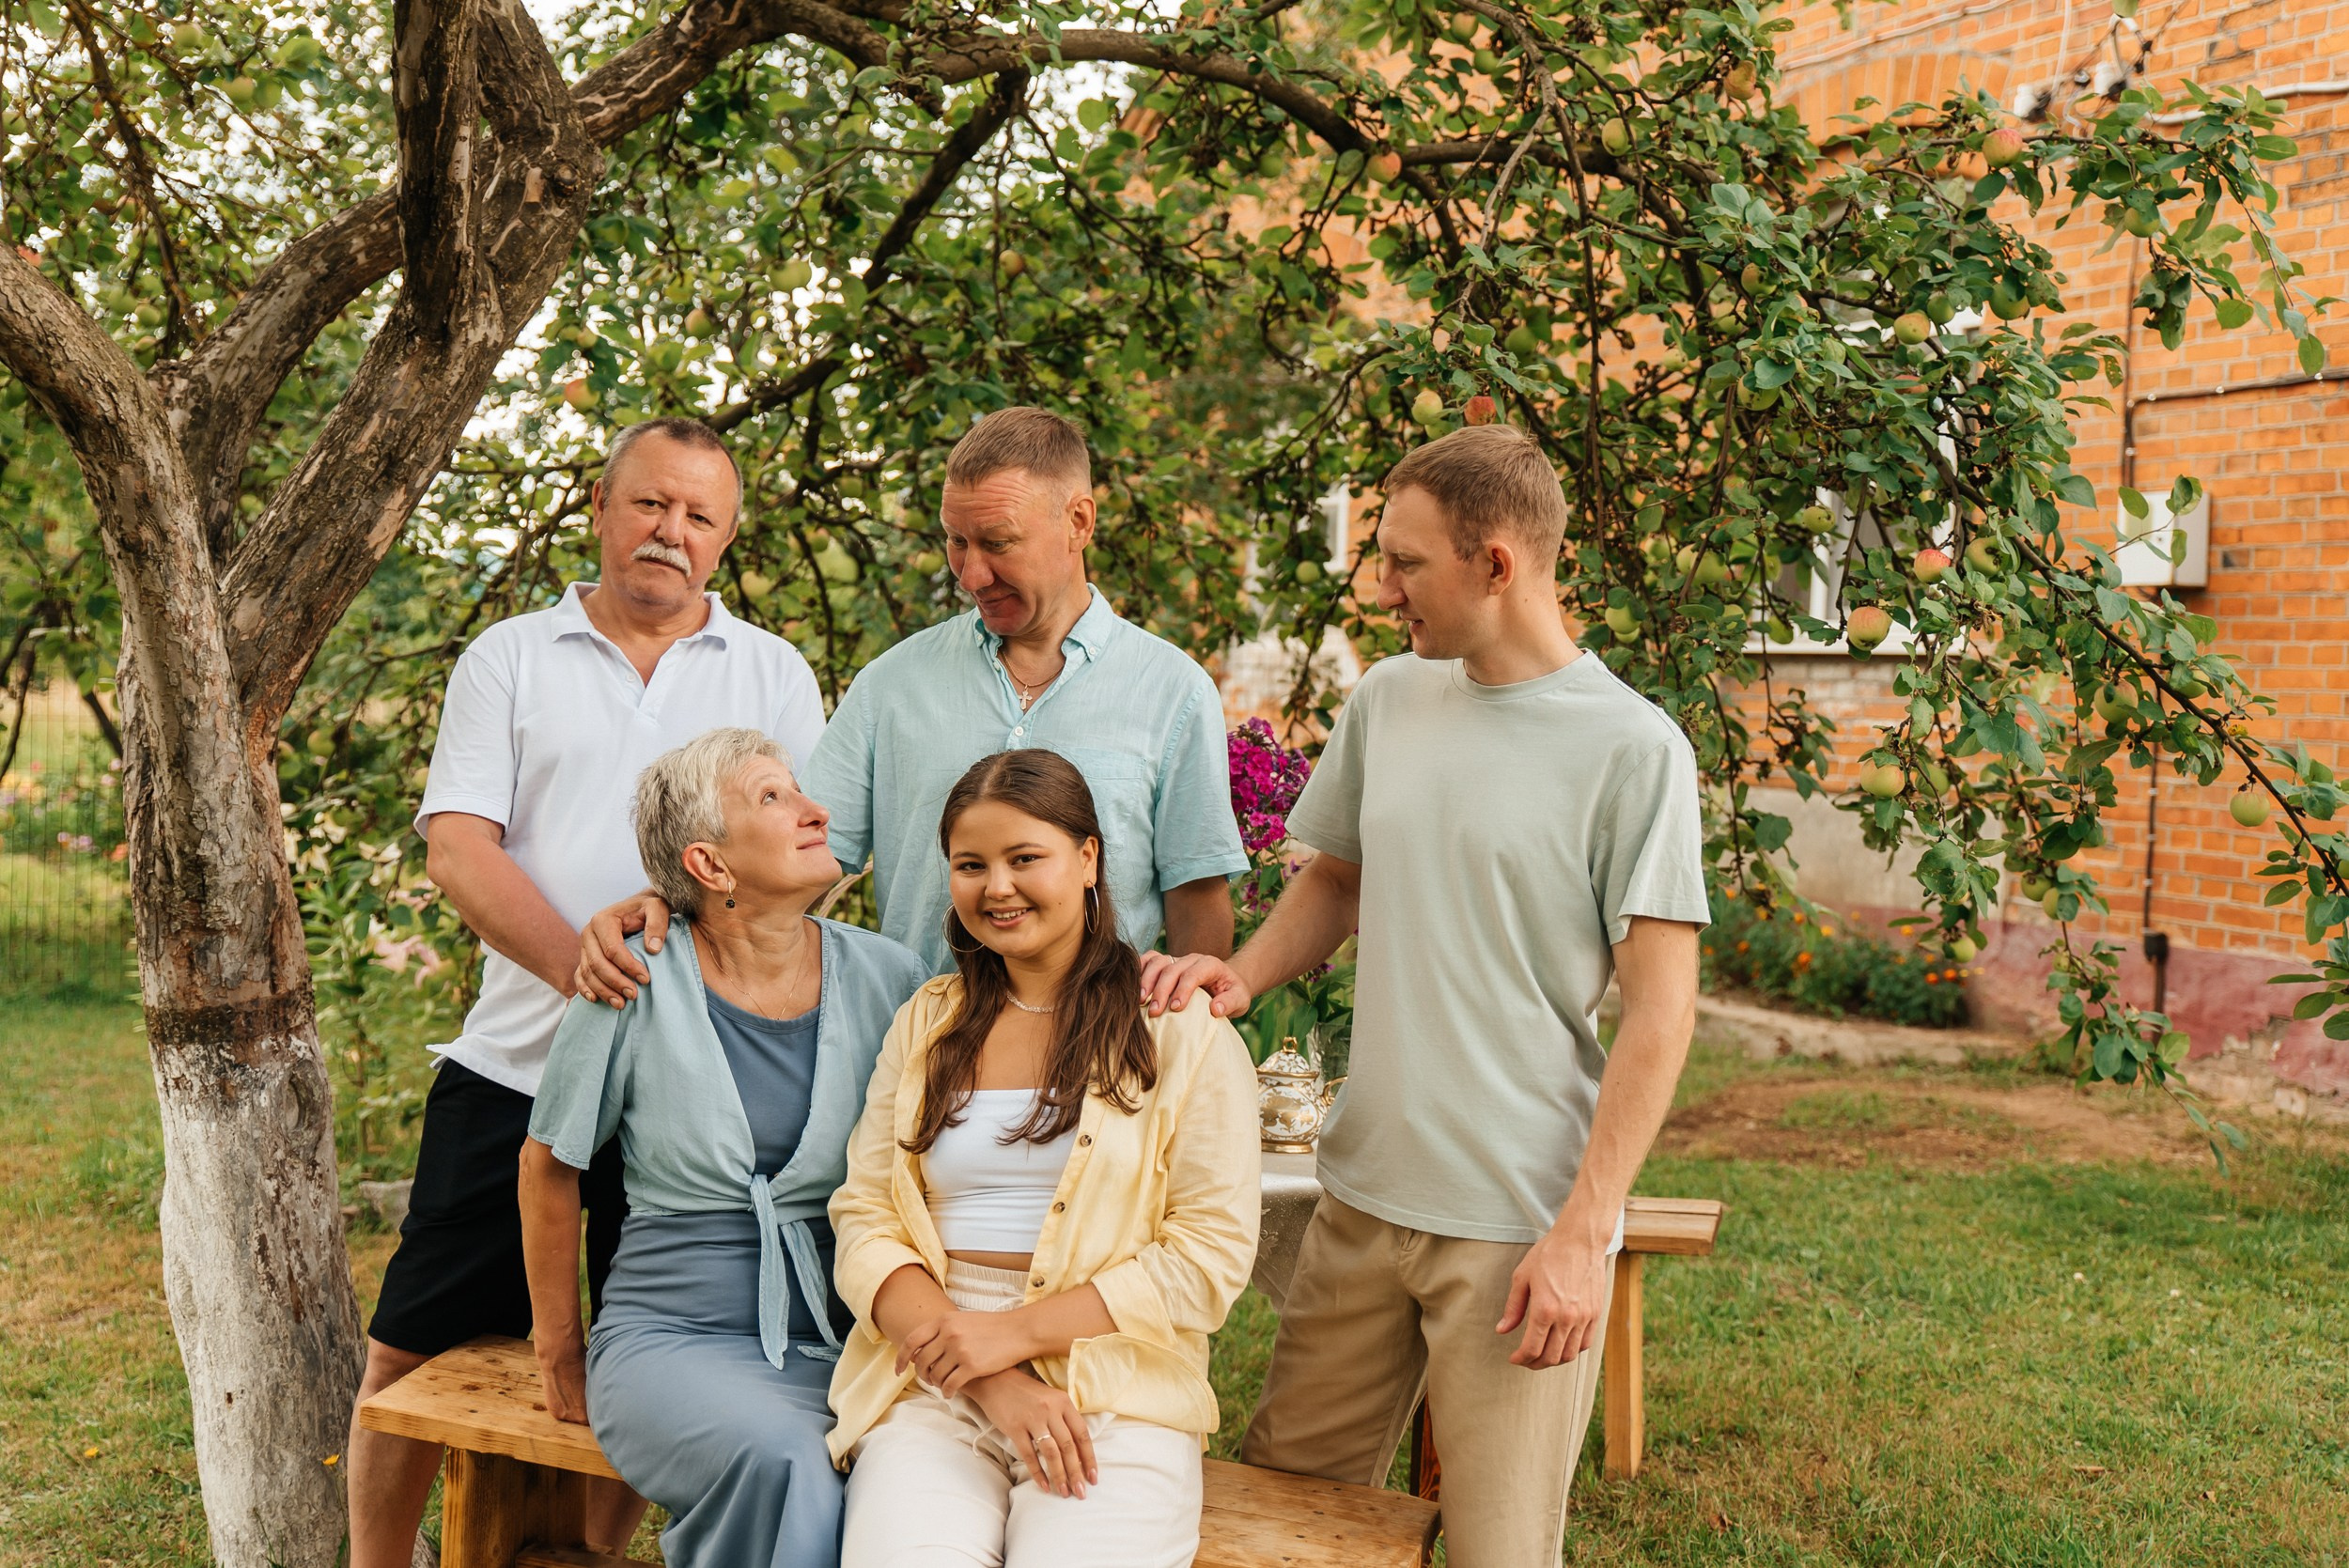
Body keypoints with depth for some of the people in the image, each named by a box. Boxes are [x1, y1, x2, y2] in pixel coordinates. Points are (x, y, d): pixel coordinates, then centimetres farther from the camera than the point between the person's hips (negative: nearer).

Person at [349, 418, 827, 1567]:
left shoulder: (773, 675, 9)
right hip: (514, 1062, 0)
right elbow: (458, 845, -3)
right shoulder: (509, 659, 7)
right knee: (414, 1347, 6)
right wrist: (575, 961, -20)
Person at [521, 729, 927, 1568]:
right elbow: (549, 1166, 8)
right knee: (782, 1463, -32)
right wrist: (562, 1356, 14)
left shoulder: (885, 979, 3)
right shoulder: (638, 983, -4)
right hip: (671, 1337, -2)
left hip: (839, 1343, 2)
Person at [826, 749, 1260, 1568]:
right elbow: (864, 1223, 7)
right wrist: (991, 1384, -9)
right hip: (931, 1390, 2)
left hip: (1115, 1396, -1)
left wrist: (1012, 1332, -10)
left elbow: (1212, 1258, -1)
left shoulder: (1181, 1029, 5)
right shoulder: (925, 1025, 16)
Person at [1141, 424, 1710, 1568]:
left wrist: (1584, 1231, -14)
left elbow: (1658, 1013, -10)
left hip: (1524, 1227, -5)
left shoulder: (1631, 747, -10)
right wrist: (1244, 975, -1)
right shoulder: (1388, 700, 6)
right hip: (1363, 1198, 5)